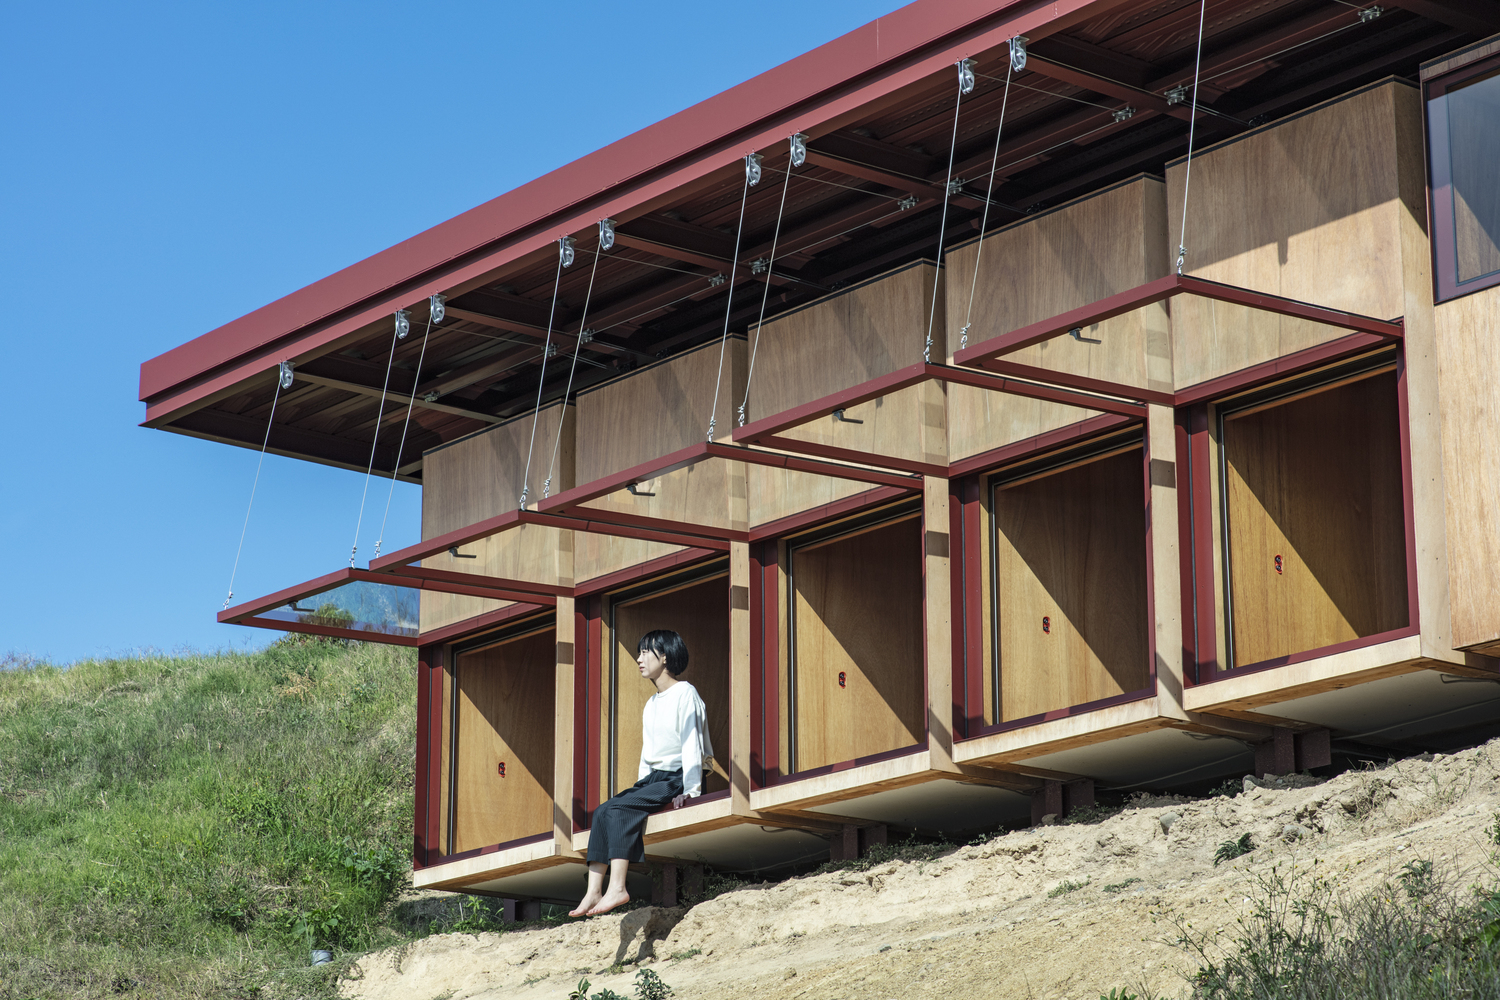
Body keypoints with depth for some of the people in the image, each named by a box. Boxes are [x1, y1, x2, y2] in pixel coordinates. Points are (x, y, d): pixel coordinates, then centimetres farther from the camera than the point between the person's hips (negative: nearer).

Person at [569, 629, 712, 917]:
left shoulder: (685, 694, -7)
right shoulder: (651, 704, 21)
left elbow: (692, 744, -15)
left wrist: (690, 789, -24)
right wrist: (641, 787, 8)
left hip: (677, 779, -8)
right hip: (653, 778, 8)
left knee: (620, 808, -27)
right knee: (603, 812, -13)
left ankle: (617, 888, -37)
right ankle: (594, 892, -25)